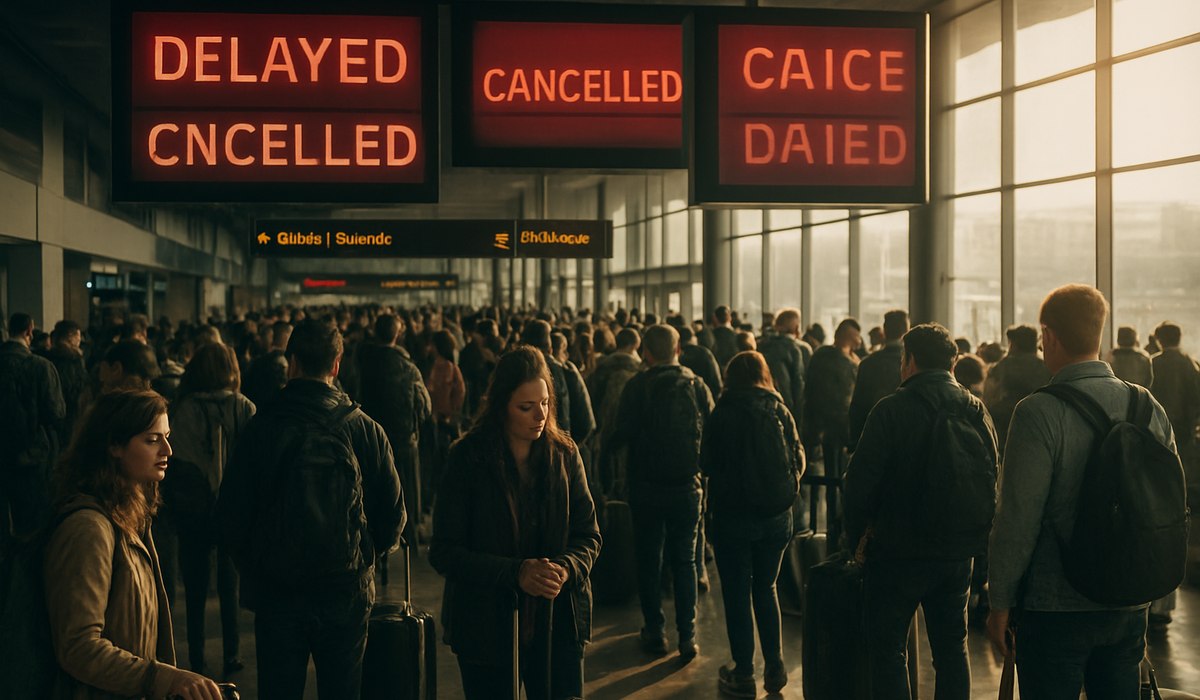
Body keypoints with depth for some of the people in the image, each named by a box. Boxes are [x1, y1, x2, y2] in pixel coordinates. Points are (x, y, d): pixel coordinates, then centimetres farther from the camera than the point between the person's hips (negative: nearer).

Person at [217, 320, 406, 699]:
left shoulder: (259, 428, -7)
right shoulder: (365, 430, -6)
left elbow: (231, 513, -4)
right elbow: (392, 514, -2)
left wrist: (253, 568, 12)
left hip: (276, 595, 0)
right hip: (346, 594, 1)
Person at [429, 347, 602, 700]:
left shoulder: (564, 454, 0)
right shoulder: (467, 459, -8)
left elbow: (588, 535, 4)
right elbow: (444, 552, -10)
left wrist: (566, 568, -19)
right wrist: (515, 573, -23)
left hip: (557, 621, 2)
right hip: (486, 627, -2)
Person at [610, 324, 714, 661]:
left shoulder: (637, 386, -10)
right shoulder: (698, 385, -3)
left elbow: (620, 437, -13)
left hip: (647, 485, -2)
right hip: (688, 485, 2)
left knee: (649, 560, 11)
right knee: (684, 560, 11)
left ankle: (656, 631, 15)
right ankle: (687, 635, 8)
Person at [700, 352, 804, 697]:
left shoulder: (722, 413, -8)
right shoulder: (779, 410, -1)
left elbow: (707, 464, -4)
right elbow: (799, 460, 1)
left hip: (732, 513, -3)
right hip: (776, 514, 3)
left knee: (737, 593, 8)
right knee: (766, 588, 19)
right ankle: (775, 667, 19)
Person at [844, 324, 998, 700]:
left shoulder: (891, 409, -12)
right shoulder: (976, 409, 4)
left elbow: (862, 478, -13)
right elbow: (992, 476, 9)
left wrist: (855, 532, 1)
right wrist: (974, 534, 16)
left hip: (900, 549, -5)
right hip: (959, 551, 5)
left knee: (888, 648, 5)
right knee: (952, 646, 16)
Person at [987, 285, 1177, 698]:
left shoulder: (1039, 412, -16)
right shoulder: (1149, 408, 2)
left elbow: (1018, 518, -15)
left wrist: (1000, 602, -6)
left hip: (1056, 608, -5)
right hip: (1129, 607, 6)